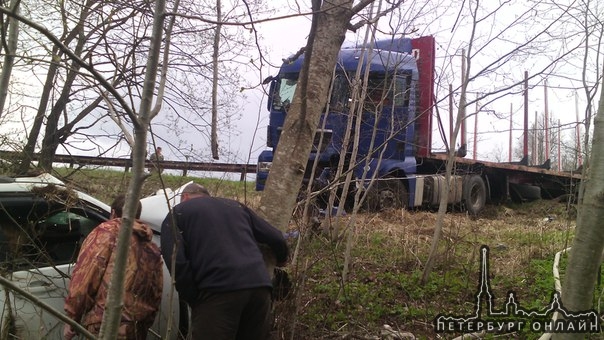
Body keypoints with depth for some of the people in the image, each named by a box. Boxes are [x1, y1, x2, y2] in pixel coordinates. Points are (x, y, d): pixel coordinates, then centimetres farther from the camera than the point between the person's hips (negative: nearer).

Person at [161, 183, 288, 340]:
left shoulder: (177, 214, 16)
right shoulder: (235, 205, 28)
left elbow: (177, 263, -2)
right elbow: (276, 238, 26)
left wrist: (193, 300, 5)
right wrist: (281, 259, 46)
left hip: (218, 290, -5)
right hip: (259, 284, 5)